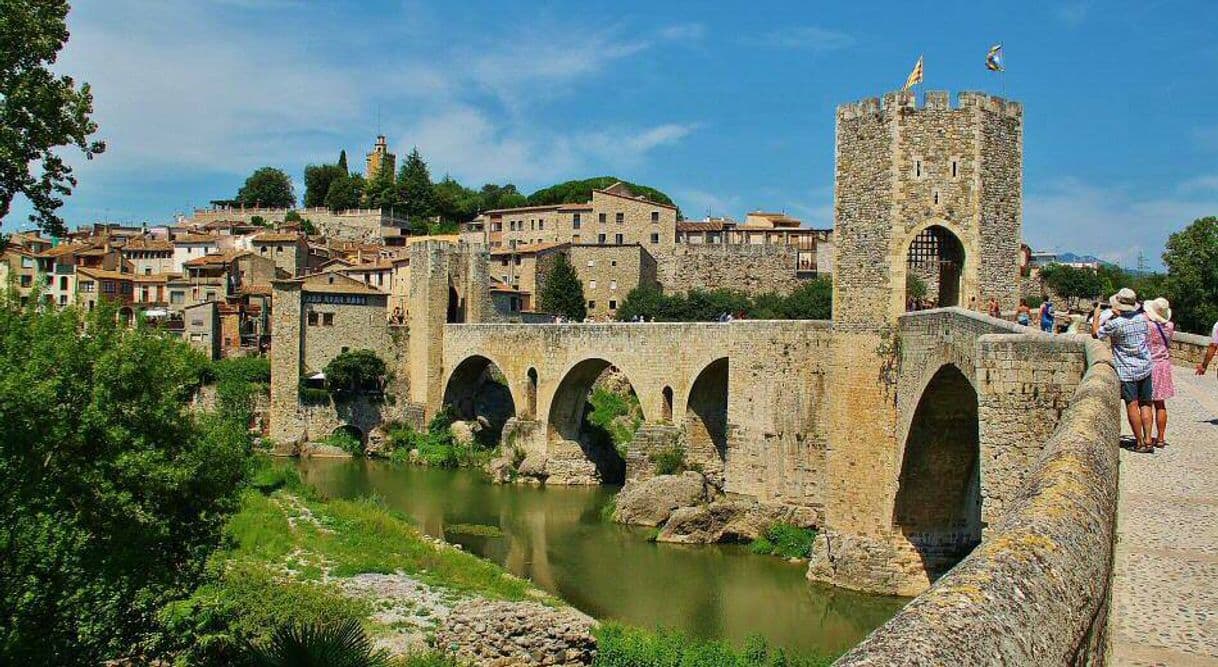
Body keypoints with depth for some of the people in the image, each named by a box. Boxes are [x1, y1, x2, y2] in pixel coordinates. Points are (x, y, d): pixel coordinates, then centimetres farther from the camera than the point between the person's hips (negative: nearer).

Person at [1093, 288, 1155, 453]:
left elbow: (1095, 334, -3)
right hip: (1145, 367, 6)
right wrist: (1118, 315, 26)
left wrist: (1096, 317, 14)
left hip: (1126, 370, -6)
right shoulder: (1142, 318, 2)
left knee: (1132, 405, -1)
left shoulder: (1115, 324, -17)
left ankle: (1140, 443, 0)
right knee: (1145, 404, 10)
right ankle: (1148, 440, 8)